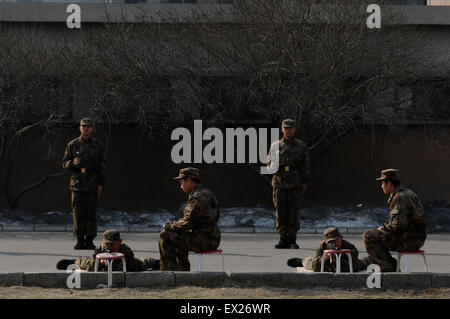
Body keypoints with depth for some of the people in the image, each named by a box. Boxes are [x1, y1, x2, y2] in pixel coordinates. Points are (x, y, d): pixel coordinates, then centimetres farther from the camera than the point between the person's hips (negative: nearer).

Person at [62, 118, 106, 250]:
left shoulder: (98, 145, 7)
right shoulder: (73, 145, 7)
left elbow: (102, 166, 8)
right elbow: (65, 163, 9)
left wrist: (100, 184, 0)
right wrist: (73, 163, -13)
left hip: (92, 185, -1)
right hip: (77, 184, 1)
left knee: (91, 213, -3)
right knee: (78, 213, 0)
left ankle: (90, 241, 2)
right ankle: (80, 240, 5)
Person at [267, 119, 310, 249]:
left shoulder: (301, 146, 9)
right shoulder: (276, 146, 11)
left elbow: (305, 166, 8)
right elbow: (270, 163, 14)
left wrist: (304, 183, 0)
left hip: (295, 185, -1)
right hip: (279, 183, 1)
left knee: (293, 214, -2)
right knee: (281, 213, -1)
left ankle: (292, 240, 5)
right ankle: (283, 239, 5)